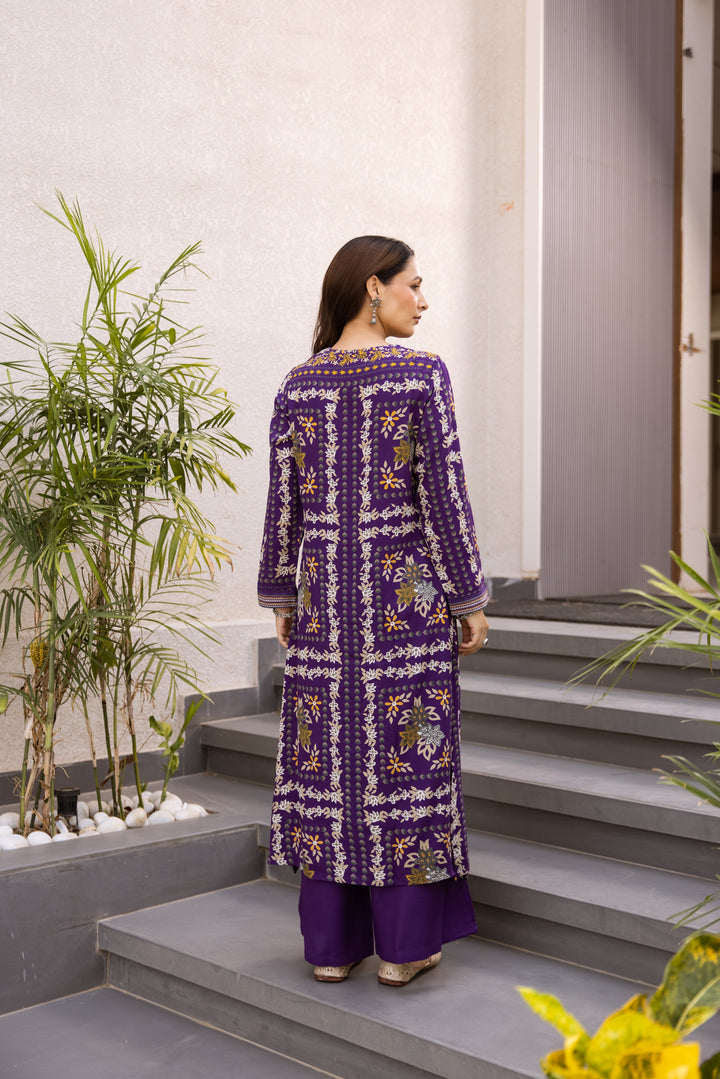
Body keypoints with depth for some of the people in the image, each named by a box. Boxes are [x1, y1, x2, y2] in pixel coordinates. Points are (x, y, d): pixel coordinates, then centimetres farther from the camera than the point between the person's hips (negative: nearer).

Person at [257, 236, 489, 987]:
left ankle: (332, 941, 15)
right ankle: (403, 942, 12)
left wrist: (281, 596, 14)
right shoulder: (422, 373, -8)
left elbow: (284, 501, 5)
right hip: (408, 587, -4)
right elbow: (444, 495, -11)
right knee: (404, 750, 4)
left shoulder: (299, 383, 4)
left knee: (328, 753, 8)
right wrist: (471, 599, -4)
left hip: (328, 589, 4)